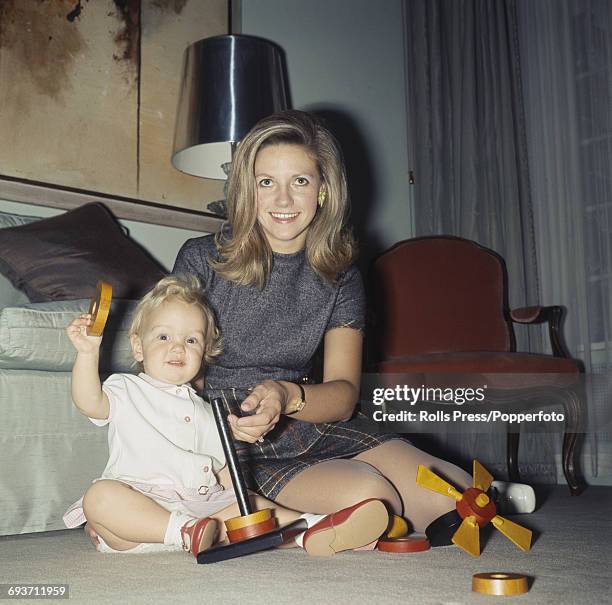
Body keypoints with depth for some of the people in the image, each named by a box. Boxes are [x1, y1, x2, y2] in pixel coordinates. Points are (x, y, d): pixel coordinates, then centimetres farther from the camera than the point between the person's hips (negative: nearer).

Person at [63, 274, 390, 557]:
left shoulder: (202, 409, 26)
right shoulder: (126, 390, 11)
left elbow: (223, 467, 26)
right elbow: (89, 401, -11)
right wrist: (88, 353, -24)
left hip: (200, 504, 5)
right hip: (138, 507, -5)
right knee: (100, 495, -34)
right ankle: (185, 531, -41)